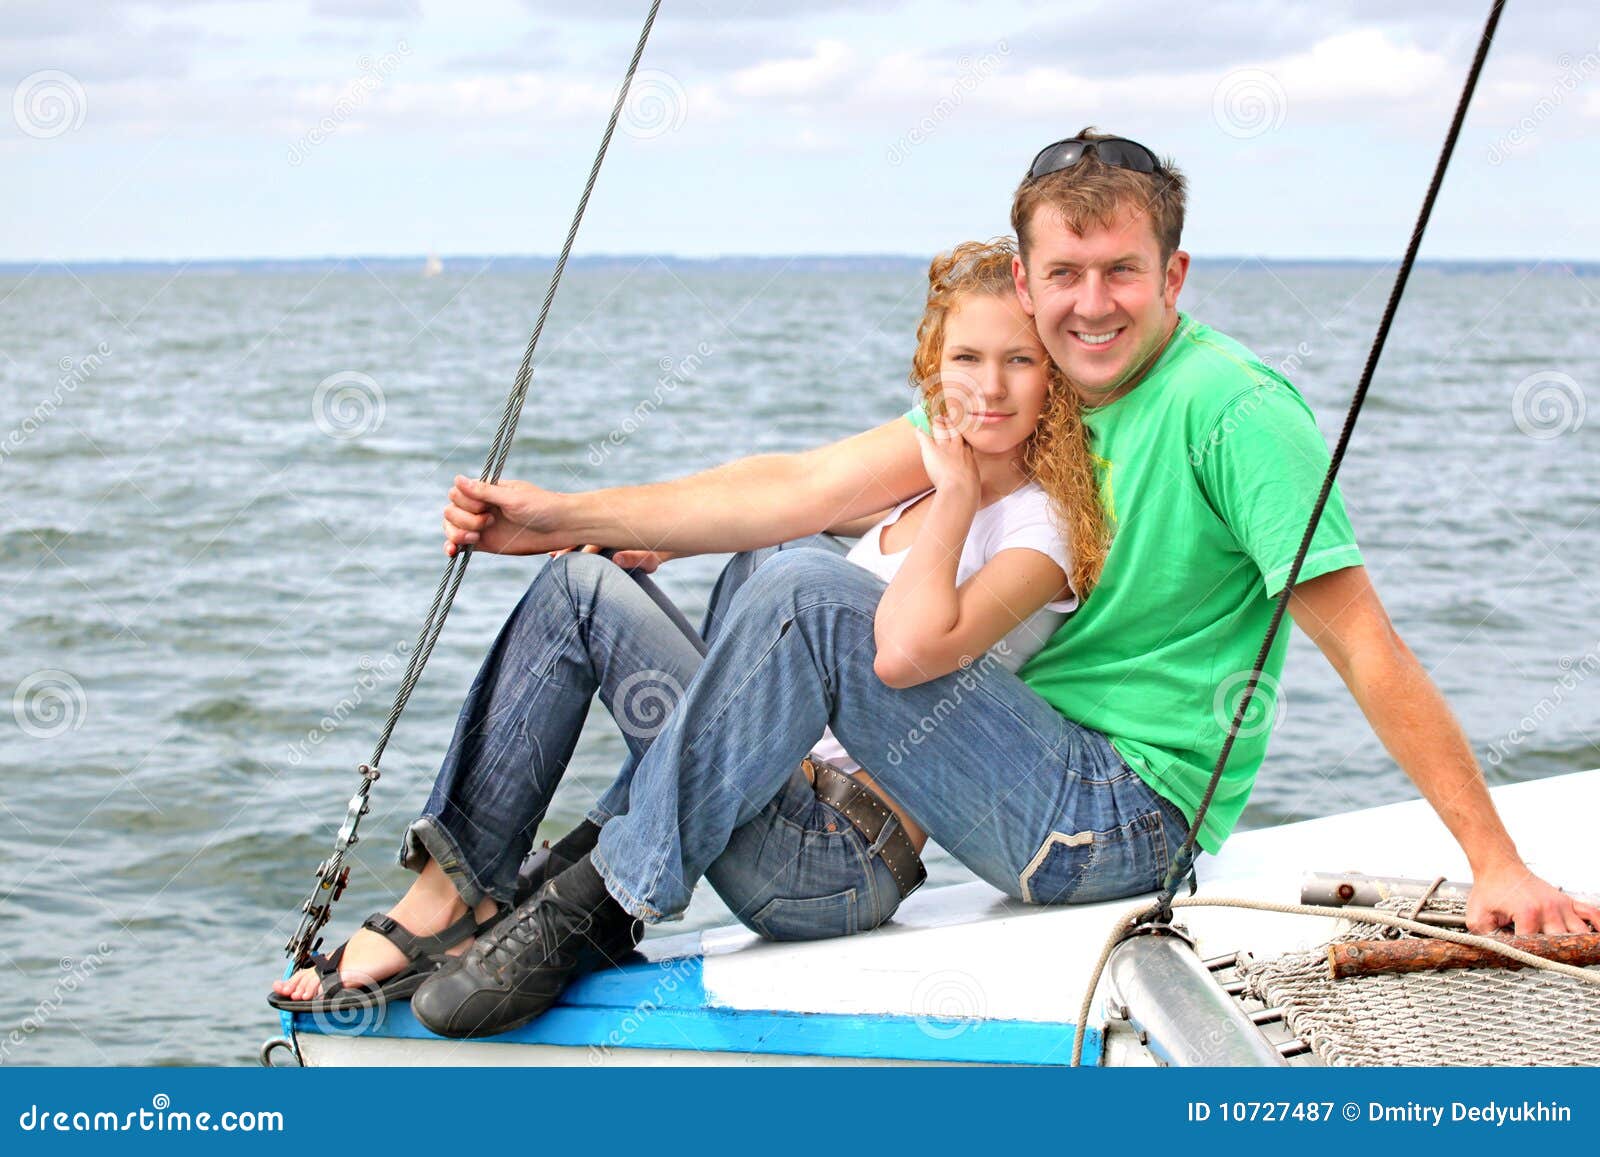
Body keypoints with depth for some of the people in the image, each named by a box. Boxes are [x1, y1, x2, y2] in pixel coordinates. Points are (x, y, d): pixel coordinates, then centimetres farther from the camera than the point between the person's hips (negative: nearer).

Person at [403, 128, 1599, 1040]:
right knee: (780, 572, 11)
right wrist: (561, 516, -5)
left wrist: (1499, 866, -20)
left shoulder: (1231, 405, -16)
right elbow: (808, 488, 0)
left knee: (806, 599, -21)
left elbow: (1368, 648, -17)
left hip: (1121, 819, -8)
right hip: (1055, 779, 8)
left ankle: (595, 905, -12)